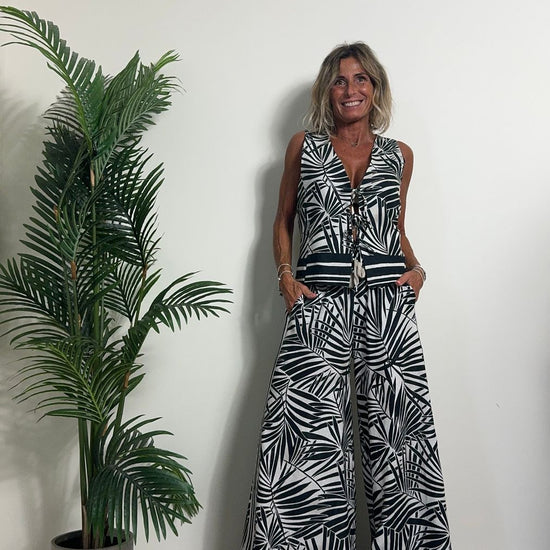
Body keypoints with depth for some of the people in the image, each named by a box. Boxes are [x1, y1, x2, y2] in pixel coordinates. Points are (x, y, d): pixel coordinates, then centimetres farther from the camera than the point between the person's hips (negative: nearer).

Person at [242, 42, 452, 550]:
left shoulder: (399, 155, 15)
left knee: (397, 433, 2)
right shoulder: (304, 147, 11)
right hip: (319, 305, -1)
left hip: (388, 305, 2)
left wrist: (417, 269, 5)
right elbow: (283, 221, 17)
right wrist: (285, 276, 2)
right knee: (309, 439, -7)